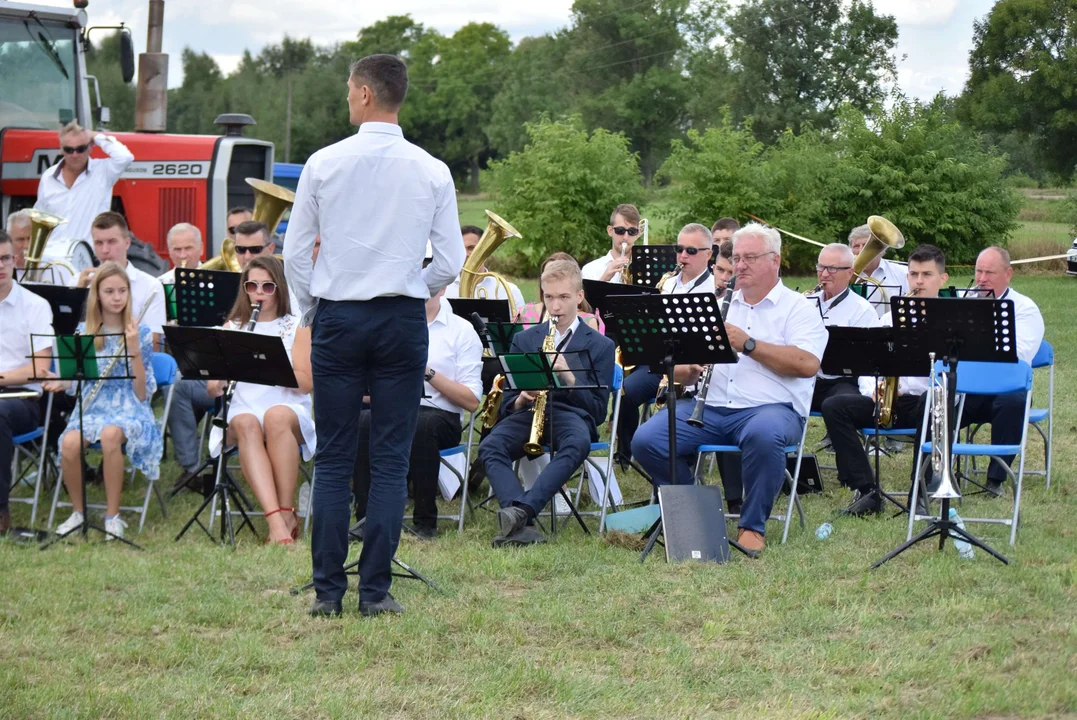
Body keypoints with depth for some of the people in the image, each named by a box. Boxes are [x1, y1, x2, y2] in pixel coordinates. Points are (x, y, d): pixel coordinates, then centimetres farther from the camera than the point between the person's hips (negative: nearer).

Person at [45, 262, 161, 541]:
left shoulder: (140, 333, -1)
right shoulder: (84, 332, 7)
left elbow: (142, 393, -6)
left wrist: (134, 350, -17)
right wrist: (61, 382, -6)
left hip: (128, 408, -3)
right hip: (91, 406, 3)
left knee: (110, 435, -39)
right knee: (69, 443, -32)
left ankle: (113, 515, -22)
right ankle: (78, 511, -7)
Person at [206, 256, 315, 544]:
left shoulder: (296, 328, 11)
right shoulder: (231, 328, 17)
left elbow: (306, 383, -2)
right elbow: (212, 390, 11)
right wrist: (221, 377, -12)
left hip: (288, 410, -1)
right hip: (242, 411, 1)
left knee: (277, 416, -38)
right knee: (246, 423, -36)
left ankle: (287, 513, -31)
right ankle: (275, 520, -49)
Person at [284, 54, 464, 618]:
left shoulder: (324, 164, -3)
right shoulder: (431, 172, -1)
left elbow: (295, 253, 1)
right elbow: (451, 263, -1)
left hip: (337, 318, 0)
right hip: (403, 319, 0)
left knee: (333, 461, 5)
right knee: (390, 462, 4)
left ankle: (328, 590, 4)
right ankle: (376, 590, 2)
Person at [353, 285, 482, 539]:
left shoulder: (461, 330, 9)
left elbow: (471, 401, 0)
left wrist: (429, 373, -10)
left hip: (440, 414, -2)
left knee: (421, 425, -38)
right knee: (364, 422, -33)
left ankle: (426, 523, -27)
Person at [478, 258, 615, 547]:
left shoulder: (600, 346, 15)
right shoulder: (524, 340, 22)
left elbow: (598, 410, 8)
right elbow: (506, 403, 19)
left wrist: (569, 377, -9)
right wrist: (519, 400, -7)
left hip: (572, 413, -2)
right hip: (527, 412, 2)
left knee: (578, 444, -40)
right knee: (490, 446, -32)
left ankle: (522, 508, -51)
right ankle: (523, 523, -48)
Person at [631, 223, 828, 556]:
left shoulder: (797, 308, 6)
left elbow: (807, 364, -11)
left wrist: (748, 344, -14)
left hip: (769, 407, -5)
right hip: (709, 407, 5)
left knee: (763, 435, -41)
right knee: (645, 441, -18)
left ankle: (753, 526, -20)